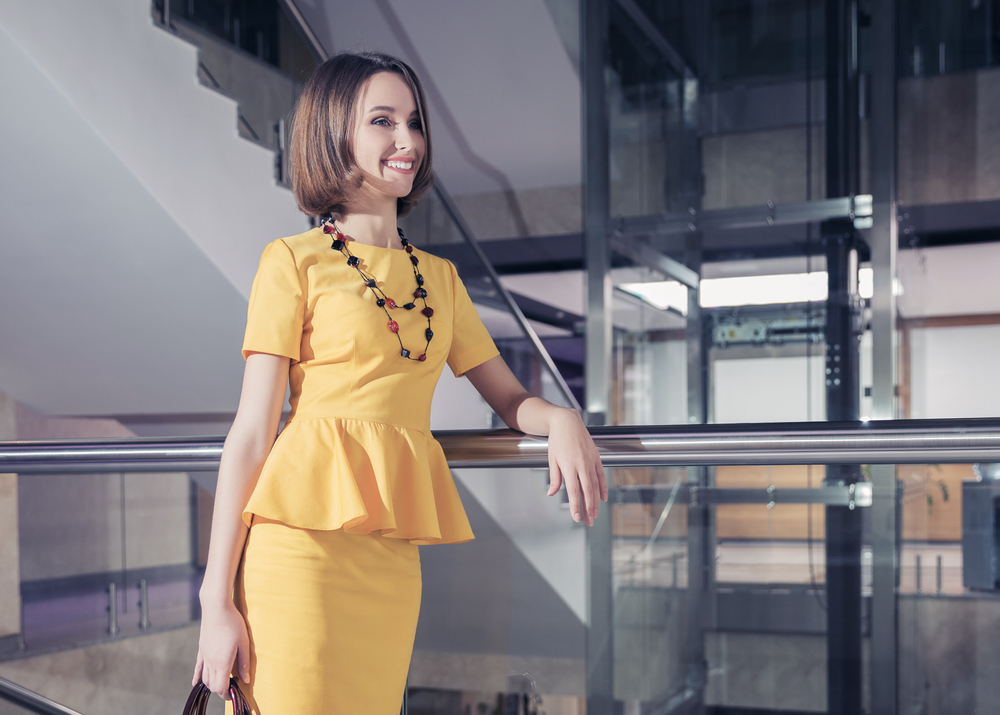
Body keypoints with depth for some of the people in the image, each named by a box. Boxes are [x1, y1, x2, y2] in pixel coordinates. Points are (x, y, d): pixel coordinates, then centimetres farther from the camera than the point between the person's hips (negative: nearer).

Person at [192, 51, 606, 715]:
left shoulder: (440, 277, 16)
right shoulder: (296, 261, 0)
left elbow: (510, 397, 18)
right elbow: (252, 433, -4)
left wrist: (561, 419, -7)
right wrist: (218, 600, -8)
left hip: (394, 557, 5)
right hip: (303, 542, -5)